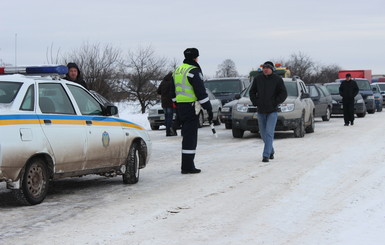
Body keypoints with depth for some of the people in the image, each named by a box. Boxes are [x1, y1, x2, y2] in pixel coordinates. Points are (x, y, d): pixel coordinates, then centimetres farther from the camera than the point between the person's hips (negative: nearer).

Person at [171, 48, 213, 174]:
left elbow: (173, 92, 21)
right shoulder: (193, 71, -12)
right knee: (190, 136, -7)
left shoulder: (177, 71, 16)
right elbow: (200, 92, -16)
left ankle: (186, 165, 20)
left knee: (186, 136, 16)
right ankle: (188, 166, -8)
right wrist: (209, 108, -11)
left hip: (180, 107, 9)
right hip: (191, 107, -9)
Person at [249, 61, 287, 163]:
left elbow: (284, 93, -3)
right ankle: (271, 151, 32)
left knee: (269, 132, -13)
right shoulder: (257, 79, 4)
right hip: (260, 111, 4)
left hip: (272, 111, -4)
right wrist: (255, 102, -1)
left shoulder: (277, 79, -4)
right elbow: (252, 92, 13)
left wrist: (275, 103, -12)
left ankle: (266, 155, -15)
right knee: (263, 133, 11)